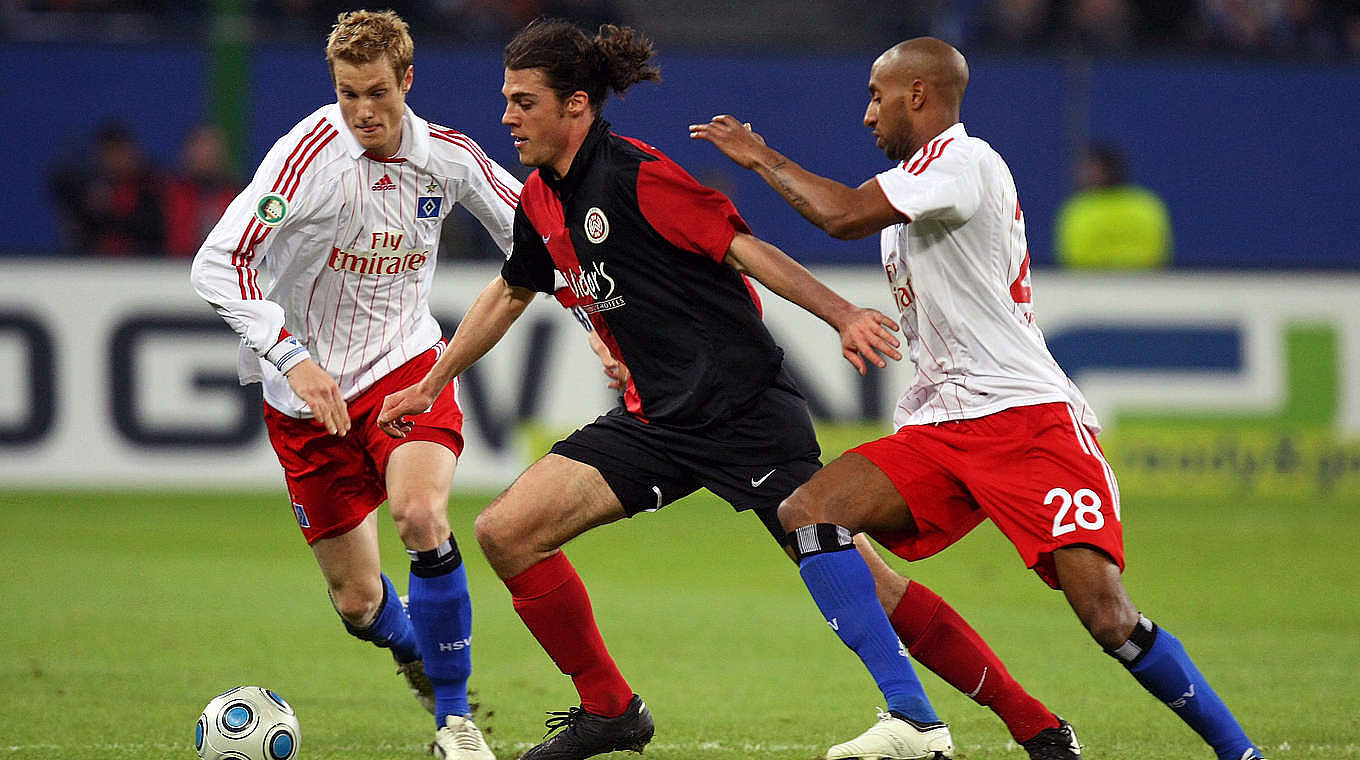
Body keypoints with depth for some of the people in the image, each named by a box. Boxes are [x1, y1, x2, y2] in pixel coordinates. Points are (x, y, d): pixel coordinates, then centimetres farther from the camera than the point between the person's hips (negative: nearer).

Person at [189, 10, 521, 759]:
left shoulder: (447, 156, -6)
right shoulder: (312, 155, -20)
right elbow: (216, 264, -29)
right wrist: (292, 357, -38)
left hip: (405, 363, 1)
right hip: (307, 390, -1)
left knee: (421, 515, -28)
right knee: (357, 600, 2)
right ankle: (413, 651, 41)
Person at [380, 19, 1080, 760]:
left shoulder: (633, 173, -14)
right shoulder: (540, 200, 10)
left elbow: (743, 247, -17)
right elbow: (509, 293, 28)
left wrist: (843, 315, -28)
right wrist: (429, 385, 36)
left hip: (746, 412, -8)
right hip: (656, 421, 8)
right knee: (505, 532, -4)